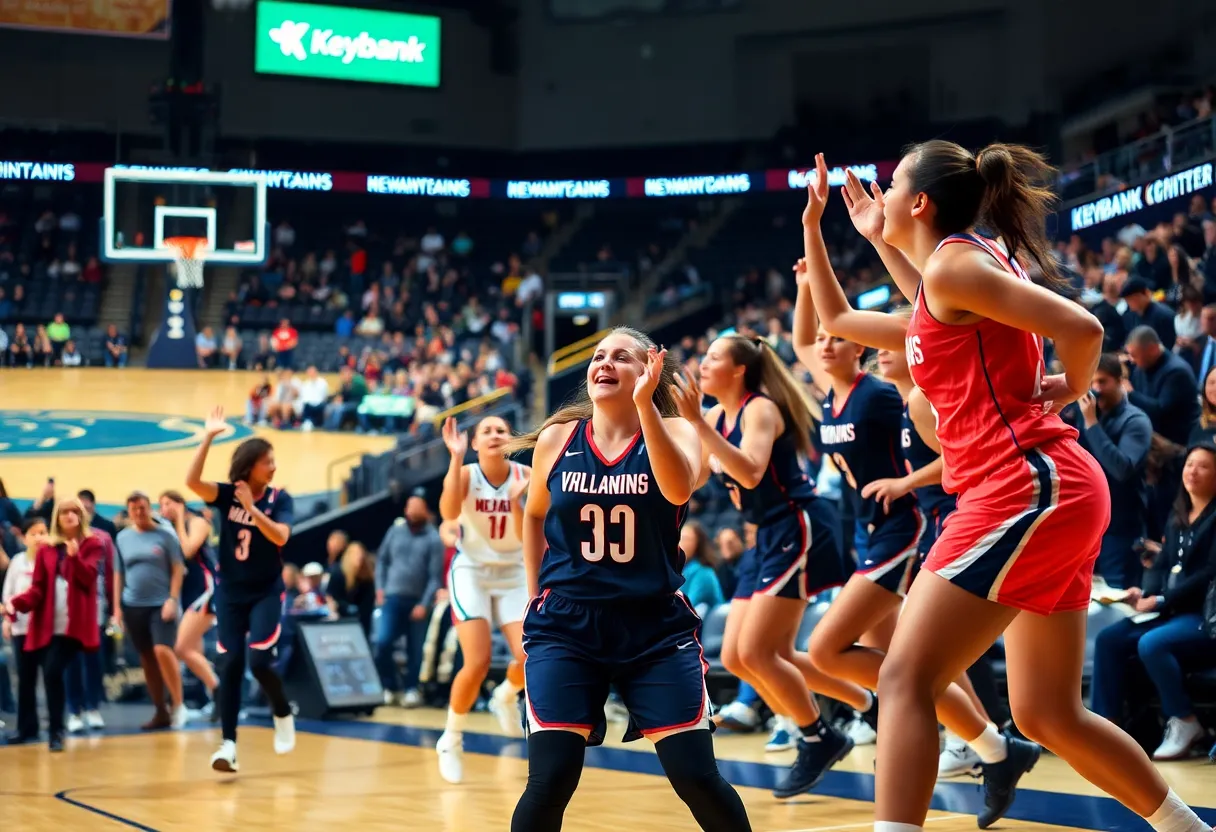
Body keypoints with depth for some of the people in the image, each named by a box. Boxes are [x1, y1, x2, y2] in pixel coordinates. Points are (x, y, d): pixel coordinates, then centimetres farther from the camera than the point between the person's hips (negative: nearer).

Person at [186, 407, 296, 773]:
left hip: (266, 592, -2)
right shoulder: (227, 495, -4)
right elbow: (192, 482, -21)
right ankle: (229, 744, 0)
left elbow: (280, 536, -23)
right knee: (230, 665, -2)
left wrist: (252, 508, -31)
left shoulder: (280, 499, -7)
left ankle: (283, 715, 16)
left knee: (259, 662, -13)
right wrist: (207, 438, -27)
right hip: (230, 593, 2)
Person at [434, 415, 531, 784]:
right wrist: (456, 458, -38)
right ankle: (451, 740, 7)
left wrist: (517, 499, -31)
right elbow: (449, 512, -35)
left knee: (530, 659, -12)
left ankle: (505, 697, 25)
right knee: (477, 664, -15)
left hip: (513, 574, 3)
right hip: (471, 573, -2)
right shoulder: (466, 475, -14)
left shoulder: (525, 476, -9)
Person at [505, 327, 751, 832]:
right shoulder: (556, 439, 3)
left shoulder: (674, 431, -3)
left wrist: (644, 403, -32)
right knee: (550, 780, -10)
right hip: (566, 626, 1)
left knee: (697, 778, -5)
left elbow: (678, 489, -27)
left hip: (657, 626, -1)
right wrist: (535, 595, 18)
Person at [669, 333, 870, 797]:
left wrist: (697, 423, -35)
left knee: (756, 653, -13)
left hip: (797, 528, -10)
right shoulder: (717, 417, 10)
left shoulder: (760, 409, -15)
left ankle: (820, 741, 6)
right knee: (736, 658, 8)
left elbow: (751, 473, -32)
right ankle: (866, 705, 19)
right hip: (769, 537, 10)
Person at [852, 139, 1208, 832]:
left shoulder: (952, 261, -8)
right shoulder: (974, 259, 19)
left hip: (1027, 484, -10)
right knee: (1048, 716, 14)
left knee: (905, 680, -13)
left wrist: (1071, 389, 2)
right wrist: (879, 238, 41)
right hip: (1056, 490, 10)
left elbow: (1080, 327, -17)